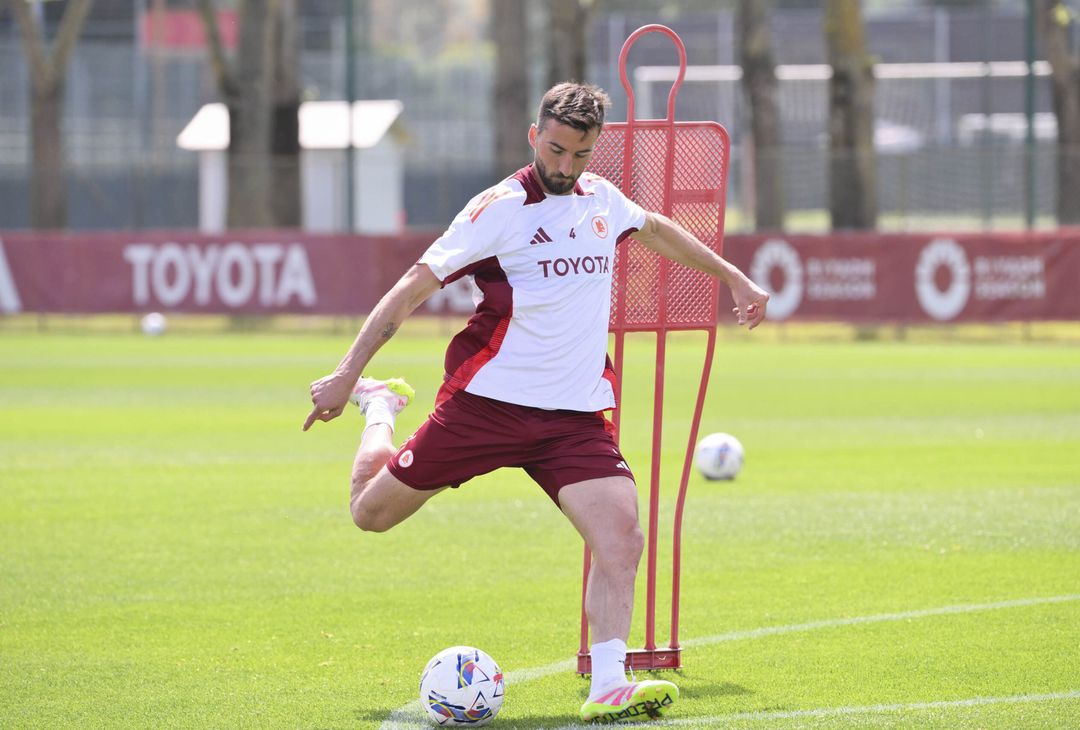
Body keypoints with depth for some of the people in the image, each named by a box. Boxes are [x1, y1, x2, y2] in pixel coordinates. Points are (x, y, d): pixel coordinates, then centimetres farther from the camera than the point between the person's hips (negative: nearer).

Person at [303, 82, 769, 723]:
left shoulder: (602, 200, 8)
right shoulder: (501, 208, -10)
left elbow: (658, 229, 33)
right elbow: (413, 289, -11)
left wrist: (736, 279, 37)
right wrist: (347, 374, -17)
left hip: (576, 416, 3)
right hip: (486, 400, -3)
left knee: (622, 537, -19)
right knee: (372, 512, 6)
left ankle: (609, 688, -21)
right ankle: (381, 406, 37)